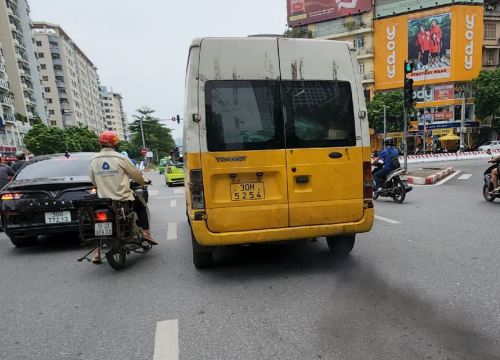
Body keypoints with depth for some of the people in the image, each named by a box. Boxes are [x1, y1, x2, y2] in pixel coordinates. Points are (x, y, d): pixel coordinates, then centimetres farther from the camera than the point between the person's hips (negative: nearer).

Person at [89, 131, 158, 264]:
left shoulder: (94, 161, 1)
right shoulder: (120, 158, -12)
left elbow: (94, 182, 11)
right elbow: (135, 174, -2)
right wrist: (144, 181, 18)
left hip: (103, 199, 4)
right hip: (124, 198, -3)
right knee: (141, 207, 23)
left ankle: (98, 254, 19)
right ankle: (146, 233, 14)